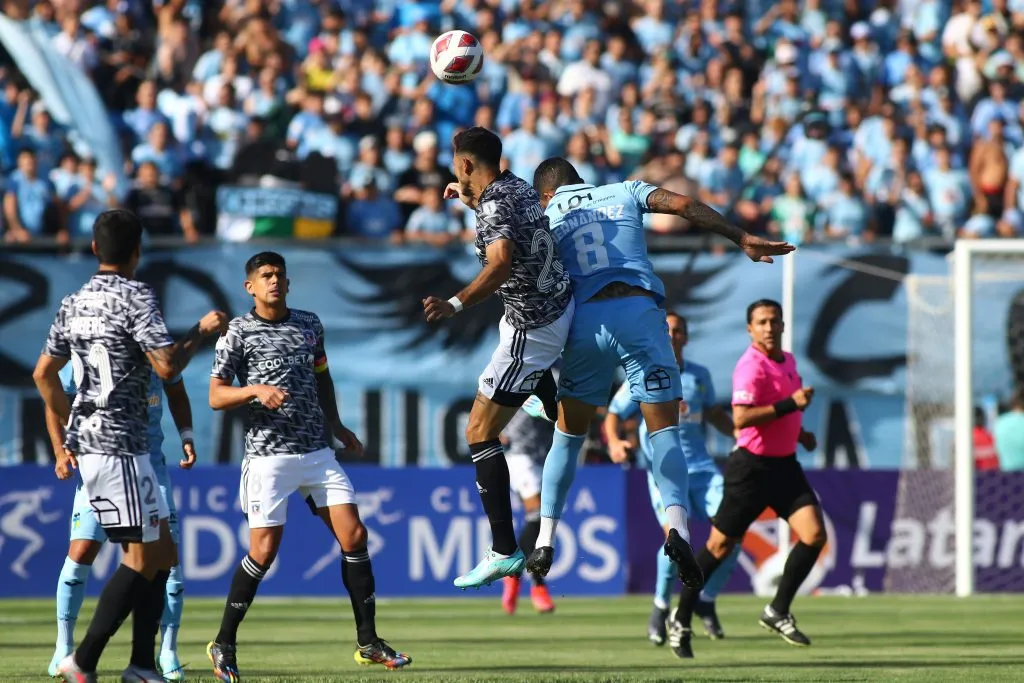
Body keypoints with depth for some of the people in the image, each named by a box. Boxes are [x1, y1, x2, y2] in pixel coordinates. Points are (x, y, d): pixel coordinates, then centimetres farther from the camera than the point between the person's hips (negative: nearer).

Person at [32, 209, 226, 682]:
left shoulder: (74, 303, 14)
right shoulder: (135, 297, -11)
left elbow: (44, 373, 20)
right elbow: (167, 365, -19)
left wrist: (65, 441, 28)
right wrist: (202, 331, -2)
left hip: (88, 442, 9)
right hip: (118, 446, -9)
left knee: (161, 553, 12)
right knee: (143, 558, -5)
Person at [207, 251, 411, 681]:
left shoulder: (309, 324, 12)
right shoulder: (239, 332, -3)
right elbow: (215, 396, -5)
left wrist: (336, 426, 19)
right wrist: (256, 391, -21)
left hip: (317, 452, 5)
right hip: (268, 453, -5)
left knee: (354, 536, -3)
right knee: (264, 551, -8)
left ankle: (369, 643, 4)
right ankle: (223, 645, 7)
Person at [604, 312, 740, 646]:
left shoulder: (699, 376, 12)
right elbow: (613, 414, 2)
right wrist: (614, 442, -18)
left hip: (701, 466, 4)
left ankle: (706, 601, 10)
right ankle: (661, 608, -1)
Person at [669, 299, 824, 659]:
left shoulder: (788, 361, 11)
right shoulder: (751, 366, -17)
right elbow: (741, 418, -30)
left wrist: (799, 433, 16)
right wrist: (790, 404, -30)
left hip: (785, 464, 7)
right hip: (752, 466, -7)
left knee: (814, 534, -10)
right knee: (720, 545, 1)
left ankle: (778, 612, 3)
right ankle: (681, 619, 17)